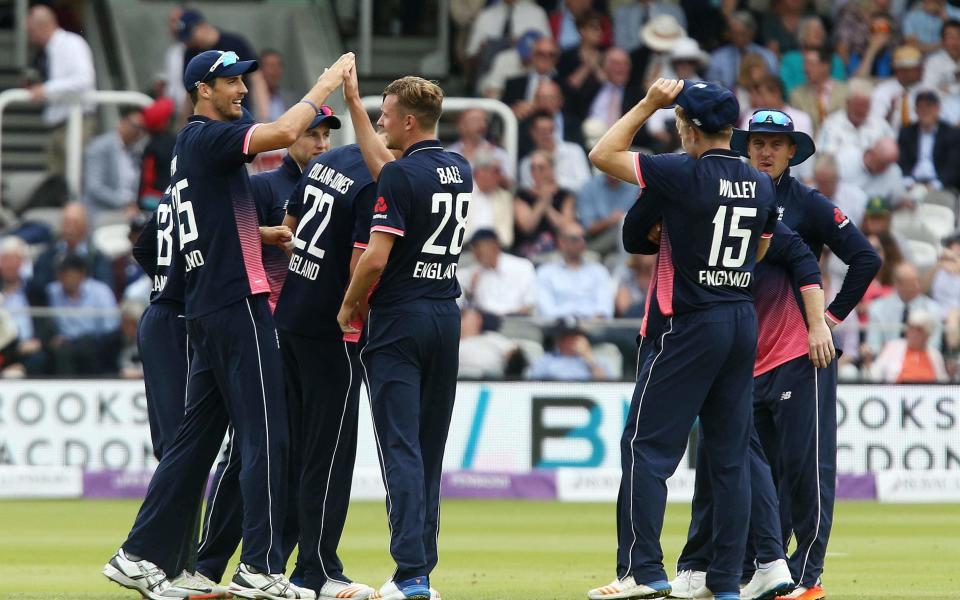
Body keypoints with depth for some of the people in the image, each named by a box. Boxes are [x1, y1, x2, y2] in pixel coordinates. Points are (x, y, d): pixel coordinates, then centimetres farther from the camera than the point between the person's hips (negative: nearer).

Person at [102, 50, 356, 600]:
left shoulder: (191, 146, 20)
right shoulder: (207, 137, -9)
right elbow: (285, 131, -23)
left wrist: (273, 235, 22)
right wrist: (329, 83, -12)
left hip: (206, 312, 10)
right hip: (237, 304, -10)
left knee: (197, 437, 11)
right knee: (266, 435, -8)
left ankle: (140, 556, 9)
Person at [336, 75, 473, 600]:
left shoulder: (400, 175, -15)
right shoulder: (460, 171, 10)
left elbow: (376, 257, -19)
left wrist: (349, 306, -4)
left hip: (399, 321, -7)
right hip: (447, 319, 7)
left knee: (400, 447, -9)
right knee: (429, 449, 12)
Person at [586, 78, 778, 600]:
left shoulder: (686, 174, -13)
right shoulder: (762, 186, 7)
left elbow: (602, 154, -6)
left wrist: (649, 104, 0)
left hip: (690, 324, -7)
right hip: (745, 321, 7)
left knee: (646, 445, -3)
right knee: (730, 454, 9)